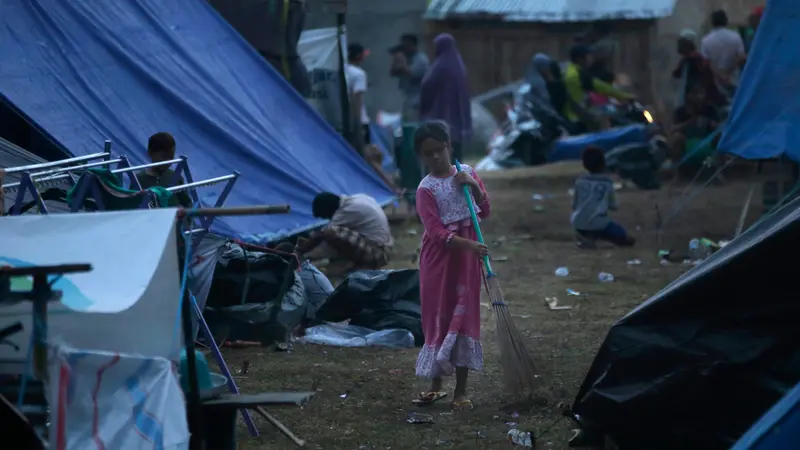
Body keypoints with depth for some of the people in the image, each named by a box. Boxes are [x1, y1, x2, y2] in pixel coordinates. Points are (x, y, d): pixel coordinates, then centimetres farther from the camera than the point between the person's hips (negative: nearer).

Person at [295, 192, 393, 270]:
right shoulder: (355, 199, 9)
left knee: (331, 234, -23)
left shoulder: (349, 210, -17)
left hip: (377, 253, -10)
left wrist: (299, 252, -4)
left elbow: (320, 235, -13)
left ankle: (362, 265, -8)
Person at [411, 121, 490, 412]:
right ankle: (436, 385, 18)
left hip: (466, 255, 2)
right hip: (439, 255, -2)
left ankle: (461, 390, 6)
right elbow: (436, 231, -19)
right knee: (437, 317, 4)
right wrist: (469, 245, -31)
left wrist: (474, 186, -11)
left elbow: (485, 212, 5)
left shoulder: (466, 173, 3)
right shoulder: (426, 188, -9)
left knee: (464, 316, 1)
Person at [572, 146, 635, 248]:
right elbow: (613, 206, 6)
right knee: (628, 240, 7)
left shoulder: (579, 181, 6)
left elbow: (574, 206, 10)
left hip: (579, 224, 4)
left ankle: (586, 235, 3)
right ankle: (593, 236, -9)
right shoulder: (607, 182, 0)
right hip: (598, 224, -4)